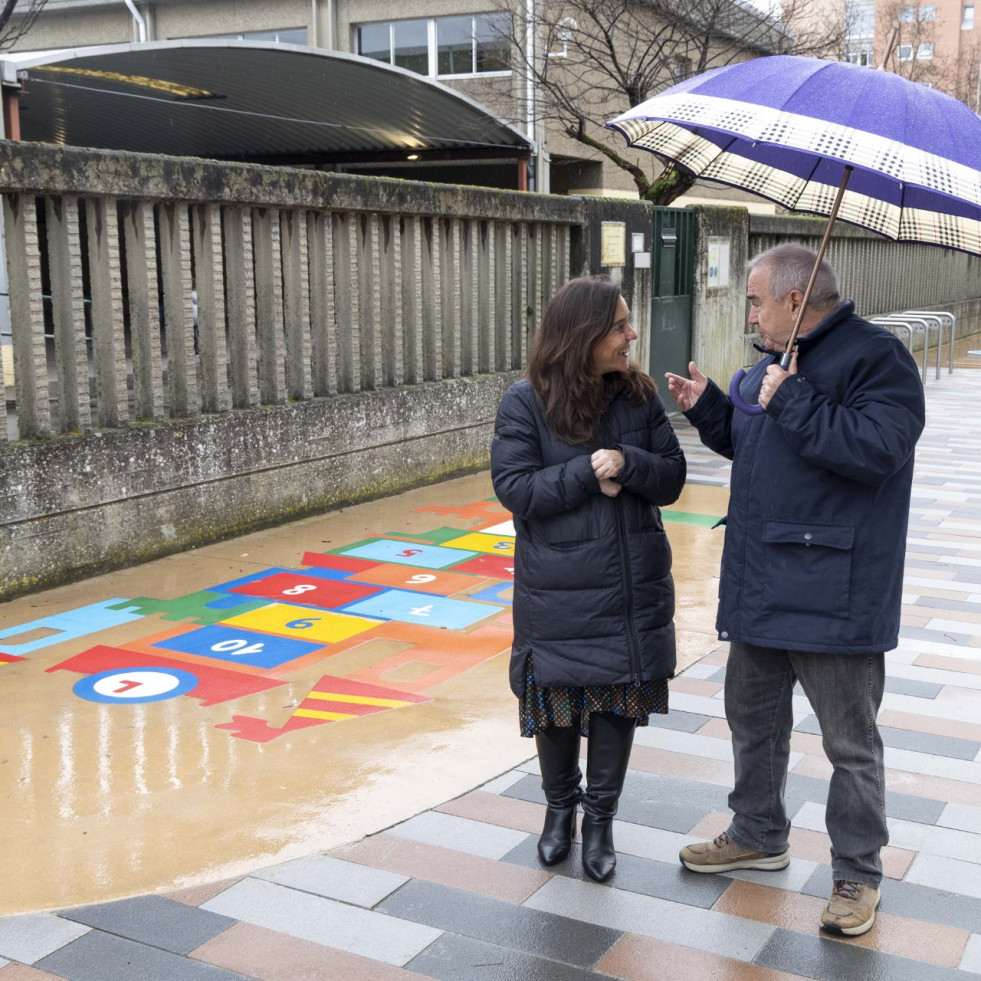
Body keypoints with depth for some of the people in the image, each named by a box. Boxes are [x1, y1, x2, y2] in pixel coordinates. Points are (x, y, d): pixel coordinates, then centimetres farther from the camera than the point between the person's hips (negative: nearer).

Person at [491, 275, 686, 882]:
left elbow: (672, 478, -1)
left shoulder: (639, 396, 0)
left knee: (619, 703, 10)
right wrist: (587, 473, -21)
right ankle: (560, 805, 36)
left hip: (633, 590, 3)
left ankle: (601, 816, 30)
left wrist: (627, 463, -20)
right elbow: (514, 488, -14)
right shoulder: (527, 404, -10)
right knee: (557, 706, 11)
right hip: (558, 595, -3)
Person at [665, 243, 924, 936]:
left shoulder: (876, 358, -14)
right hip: (761, 585, 9)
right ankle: (759, 835, 40)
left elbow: (873, 449, -29)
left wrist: (791, 401, -24)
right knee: (754, 719, 21)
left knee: (851, 743, 6)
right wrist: (707, 408, 9)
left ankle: (858, 873, 23)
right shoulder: (775, 364, 13)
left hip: (833, 594, -9)